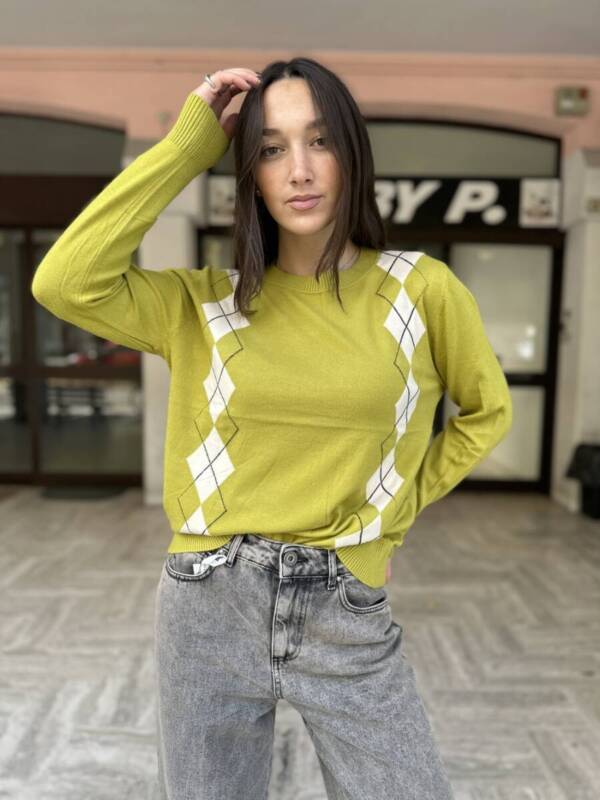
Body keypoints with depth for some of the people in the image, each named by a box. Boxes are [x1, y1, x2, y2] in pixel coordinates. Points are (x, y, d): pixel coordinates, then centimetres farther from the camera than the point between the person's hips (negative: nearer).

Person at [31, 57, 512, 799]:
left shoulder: (421, 288, -4)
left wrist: (396, 510, 6)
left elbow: (486, 411, 11)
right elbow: (63, 283, -16)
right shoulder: (204, 301, -1)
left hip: (347, 615, 0)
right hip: (209, 606, 1)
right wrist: (187, 145, -12)